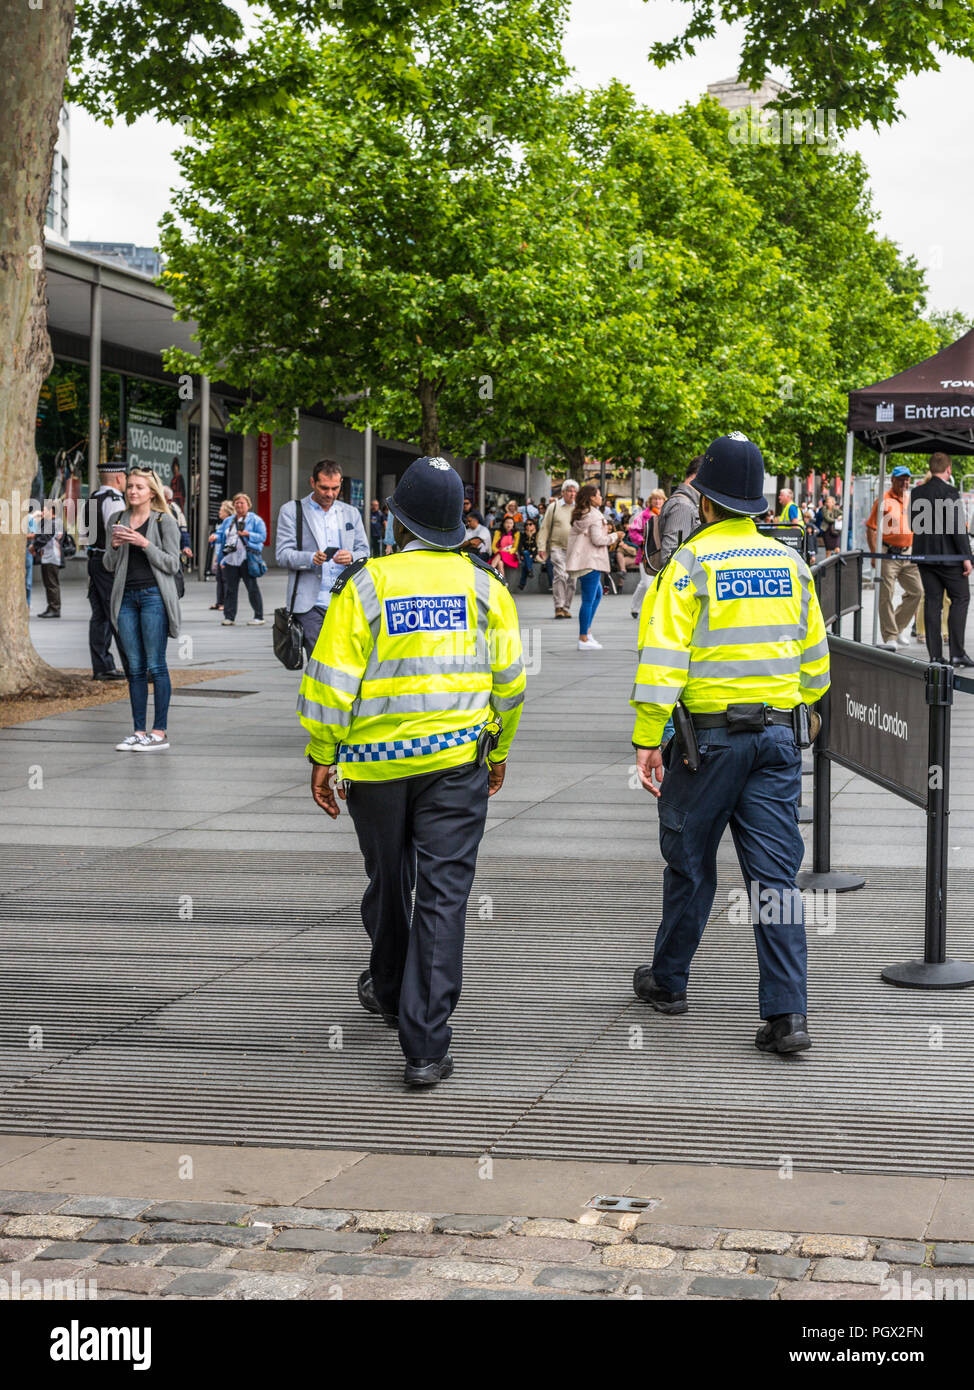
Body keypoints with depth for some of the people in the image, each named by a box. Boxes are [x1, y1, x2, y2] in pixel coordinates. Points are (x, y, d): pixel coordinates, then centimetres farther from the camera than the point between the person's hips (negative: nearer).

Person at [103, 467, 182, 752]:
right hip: (126, 597, 5)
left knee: (156, 665, -6)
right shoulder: (119, 520, 14)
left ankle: (159, 732, -3)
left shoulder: (164, 520, 0)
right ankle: (139, 730, 9)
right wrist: (114, 546, -5)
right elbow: (109, 565, 16)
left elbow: (172, 564, -5)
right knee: (135, 667, 6)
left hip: (154, 595, -5)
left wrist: (144, 544, -16)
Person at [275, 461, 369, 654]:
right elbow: (283, 555, -2)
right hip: (310, 604, -3)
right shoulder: (291, 511, 6)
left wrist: (351, 557, -9)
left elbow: (364, 551, 16)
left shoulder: (351, 513, 18)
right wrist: (310, 559, -22)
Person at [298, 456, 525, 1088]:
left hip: (375, 762, 0)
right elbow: (510, 678, 6)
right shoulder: (484, 585, 1)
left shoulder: (366, 584, -6)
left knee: (390, 884, 20)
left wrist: (323, 758, 2)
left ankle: (389, 989, 44)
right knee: (444, 893, -2)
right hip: (457, 760, 0)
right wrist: (499, 751, 19)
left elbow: (332, 679, -7)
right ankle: (425, 1045, -8)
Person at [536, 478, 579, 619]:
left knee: (571, 579, 4)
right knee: (560, 575, -18)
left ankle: (566, 608, 14)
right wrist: (541, 547, -4)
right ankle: (558, 607, -14)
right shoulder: (554, 507, 3)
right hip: (557, 547, -3)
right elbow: (544, 528, 4)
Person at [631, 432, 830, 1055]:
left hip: (709, 732, -3)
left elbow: (663, 654, -16)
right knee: (776, 873, 1)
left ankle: (669, 980, 31)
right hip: (779, 734, 4)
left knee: (690, 863, 13)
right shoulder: (791, 564, 7)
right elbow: (814, 656, 14)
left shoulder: (691, 564, -9)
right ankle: (788, 1015, -6)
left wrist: (648, 739, -15)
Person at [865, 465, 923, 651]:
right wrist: (875, 555, -14)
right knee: (886, 595, -4)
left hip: (907, 555, 6)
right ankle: (889, 637, 1)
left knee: (916, 592, 5)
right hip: (888, 554, -6)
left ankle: (898, 628, 19)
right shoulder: (884, 501, -6)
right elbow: (871, 529, -8)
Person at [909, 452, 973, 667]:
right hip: (948, 555, -6)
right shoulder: (949, 492, -14)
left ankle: (934, 655, 6)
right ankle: (957, 652, -2)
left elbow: (914, 526, 12)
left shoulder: (917, 492, 5)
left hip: (924, 554, 6)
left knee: (932, 601, 7)